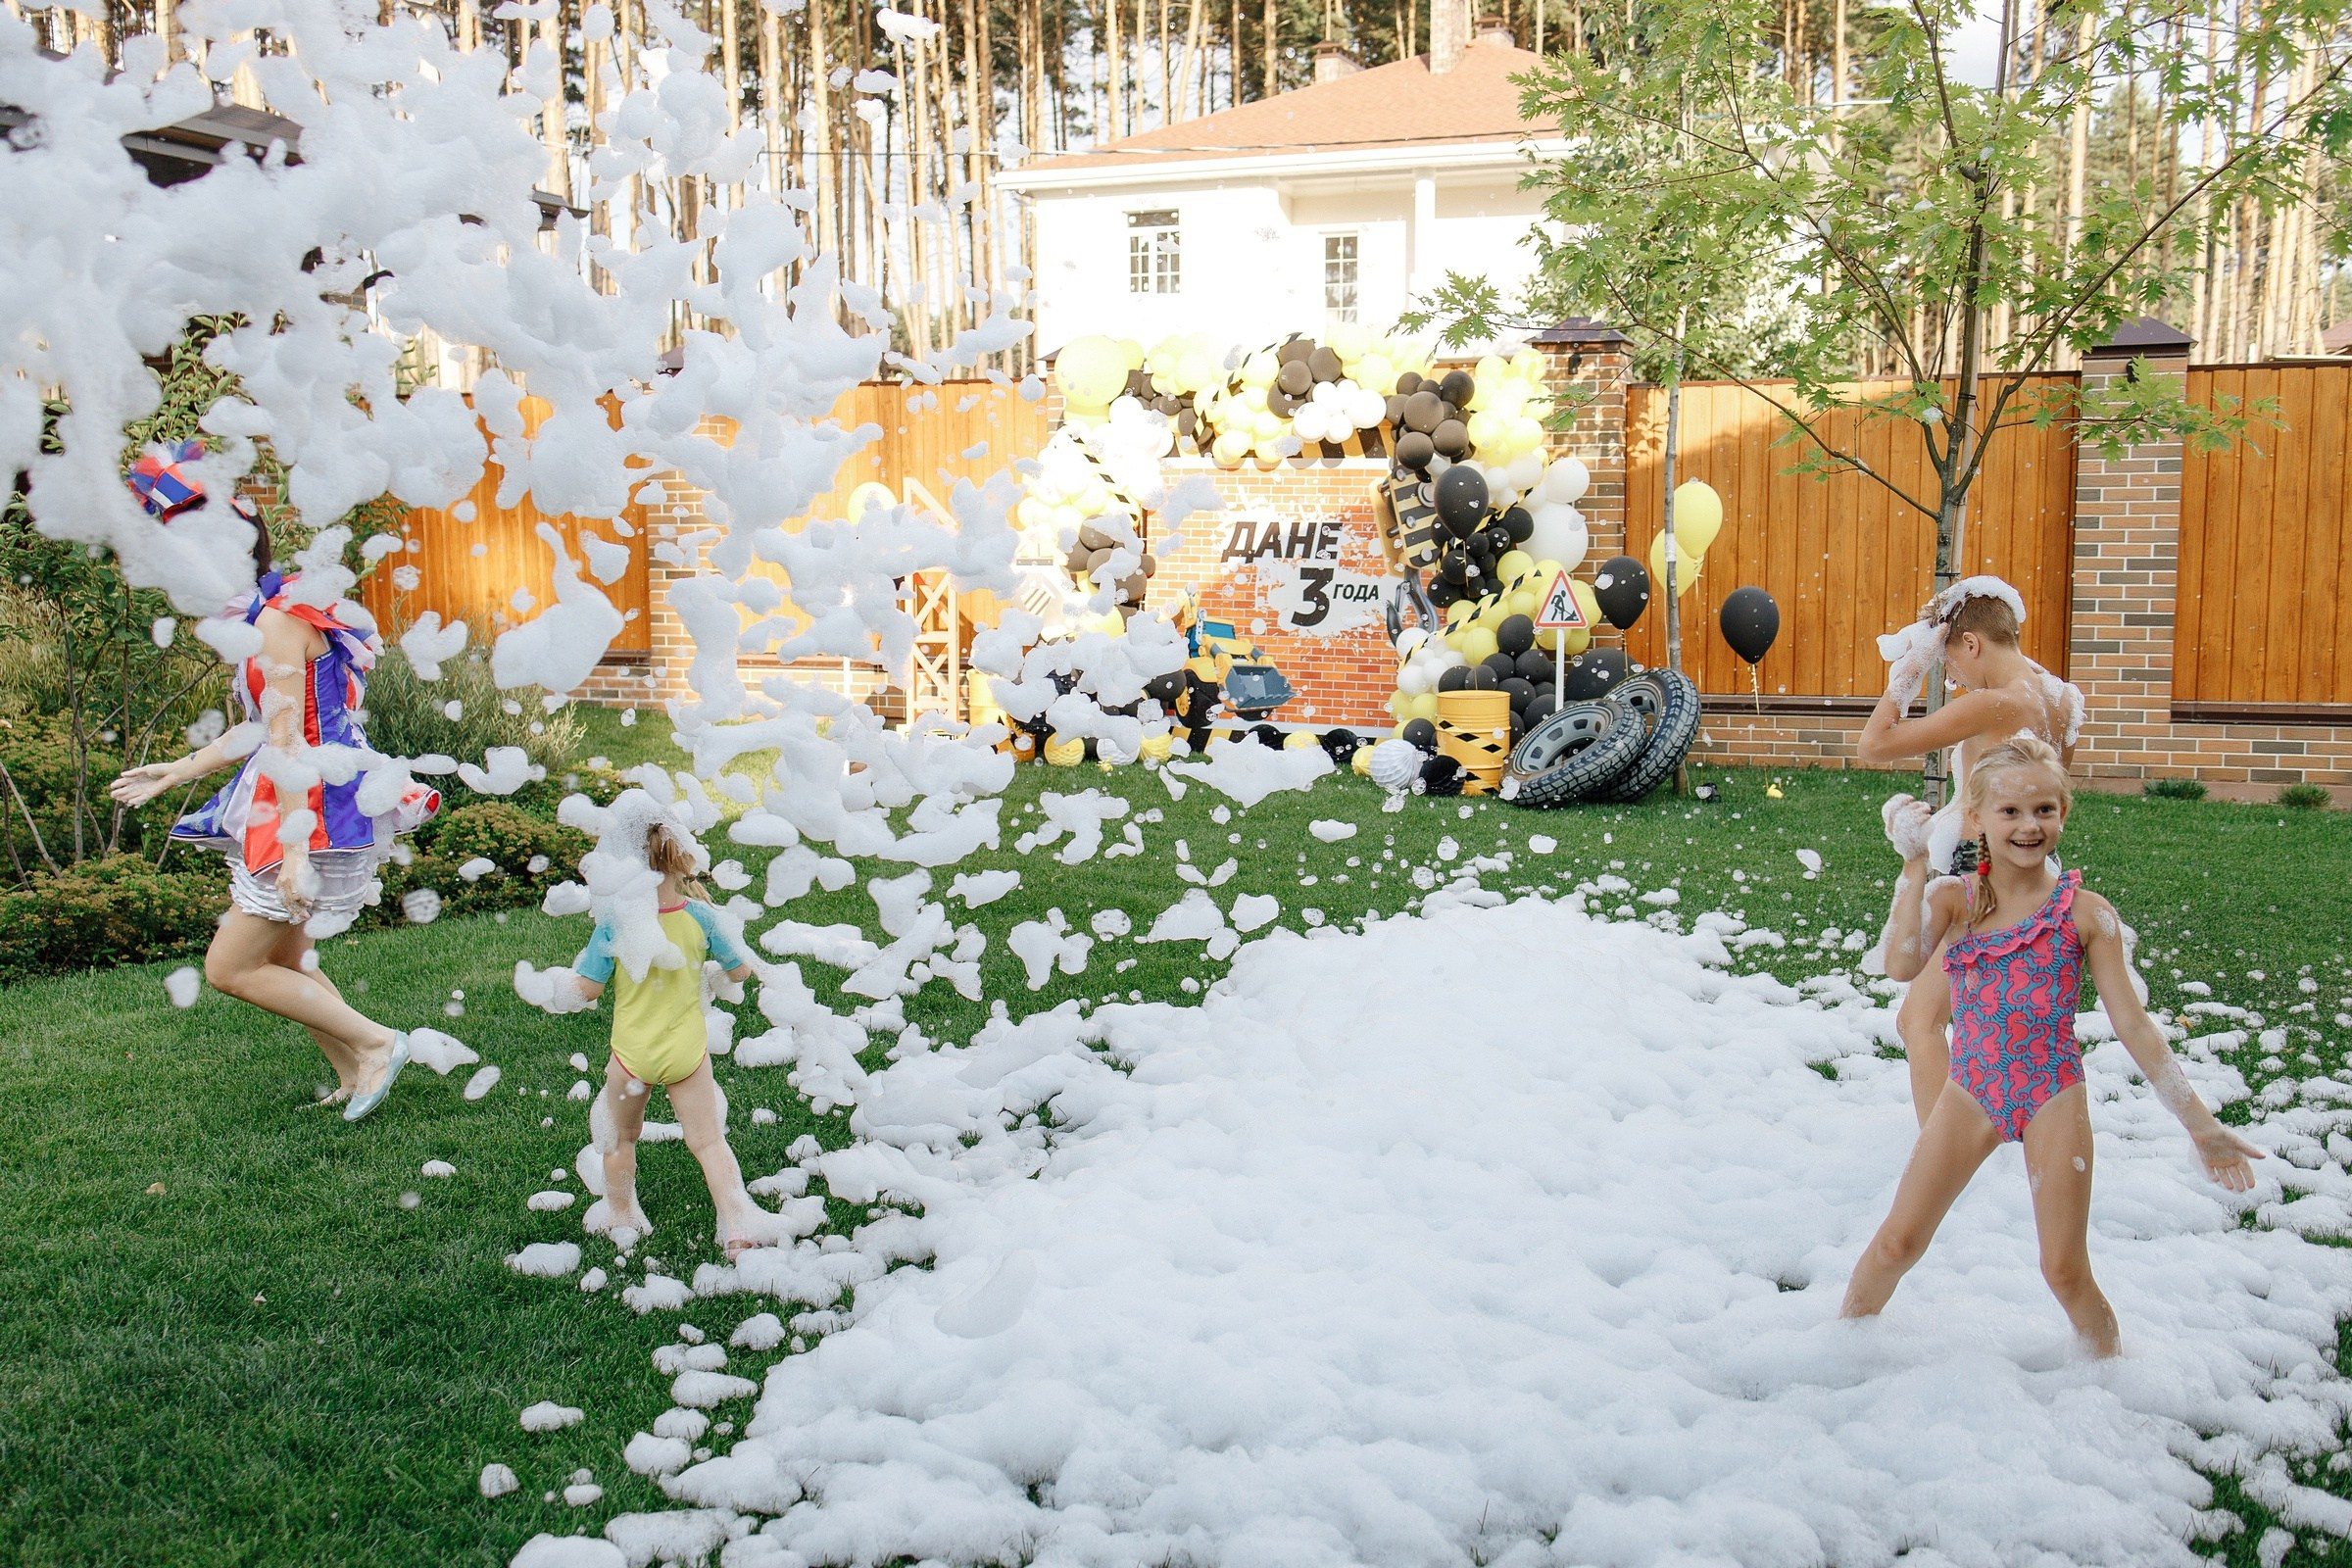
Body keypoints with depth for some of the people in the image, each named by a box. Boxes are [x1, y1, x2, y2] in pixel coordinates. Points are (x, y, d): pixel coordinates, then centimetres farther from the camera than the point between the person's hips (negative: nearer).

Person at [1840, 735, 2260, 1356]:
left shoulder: (2085, 912, -6)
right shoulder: (1953, 898, -3)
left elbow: (2133, 1025, -3)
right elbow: (1901, 966, -22)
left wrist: (2199, 1121, -4)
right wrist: (1915, 869, -20)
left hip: (2054, 1100, -1)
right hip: (1971, 1095, 2)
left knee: (2065, 1270, 4)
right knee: (1897, 1242, 6)